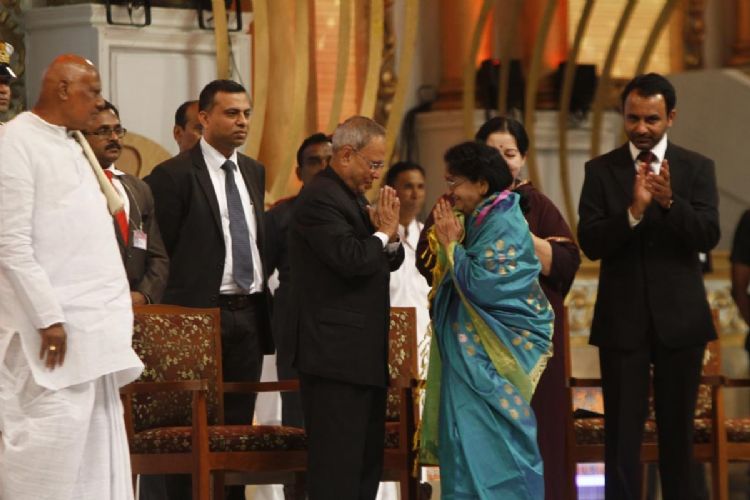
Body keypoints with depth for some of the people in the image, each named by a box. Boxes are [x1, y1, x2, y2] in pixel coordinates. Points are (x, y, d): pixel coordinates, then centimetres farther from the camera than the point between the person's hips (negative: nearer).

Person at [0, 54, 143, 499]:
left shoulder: (70, 146, 17)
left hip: (94, 326, 9)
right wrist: (48, 317, -19)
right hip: (54, 328, -9)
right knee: (51, 439, -10)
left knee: (95, 441, 8)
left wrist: (118, 303, 12)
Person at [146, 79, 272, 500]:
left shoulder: (254, 171, 14)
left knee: (239, 426, 8)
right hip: (202, 312, -6)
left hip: (250, 313, 6)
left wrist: (263, 283, 13)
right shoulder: (175, 175, -7)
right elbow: (161, 249, -8)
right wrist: (175, 313, -9)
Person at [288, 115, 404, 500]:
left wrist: (389, 233, -2)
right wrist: (382, 233, -9)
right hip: (336, 354, -11)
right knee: (338, 468, -10)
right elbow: (351, 259, -26)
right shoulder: (320, 198, -15)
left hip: (364, 353, 11)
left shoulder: (352, 196, 17)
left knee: (367, 463, 13)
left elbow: (389, 262, 19)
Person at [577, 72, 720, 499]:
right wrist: (634, 211, -25)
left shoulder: (697, 168, 2)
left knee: (678, 430, 10)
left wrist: (669, 202, -28)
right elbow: (591, 244, -8)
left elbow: (708, 236, -11)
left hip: (679, 318, 1)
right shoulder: (601, 170, 1)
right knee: (622, 433, 1)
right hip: (623, 320, -1)